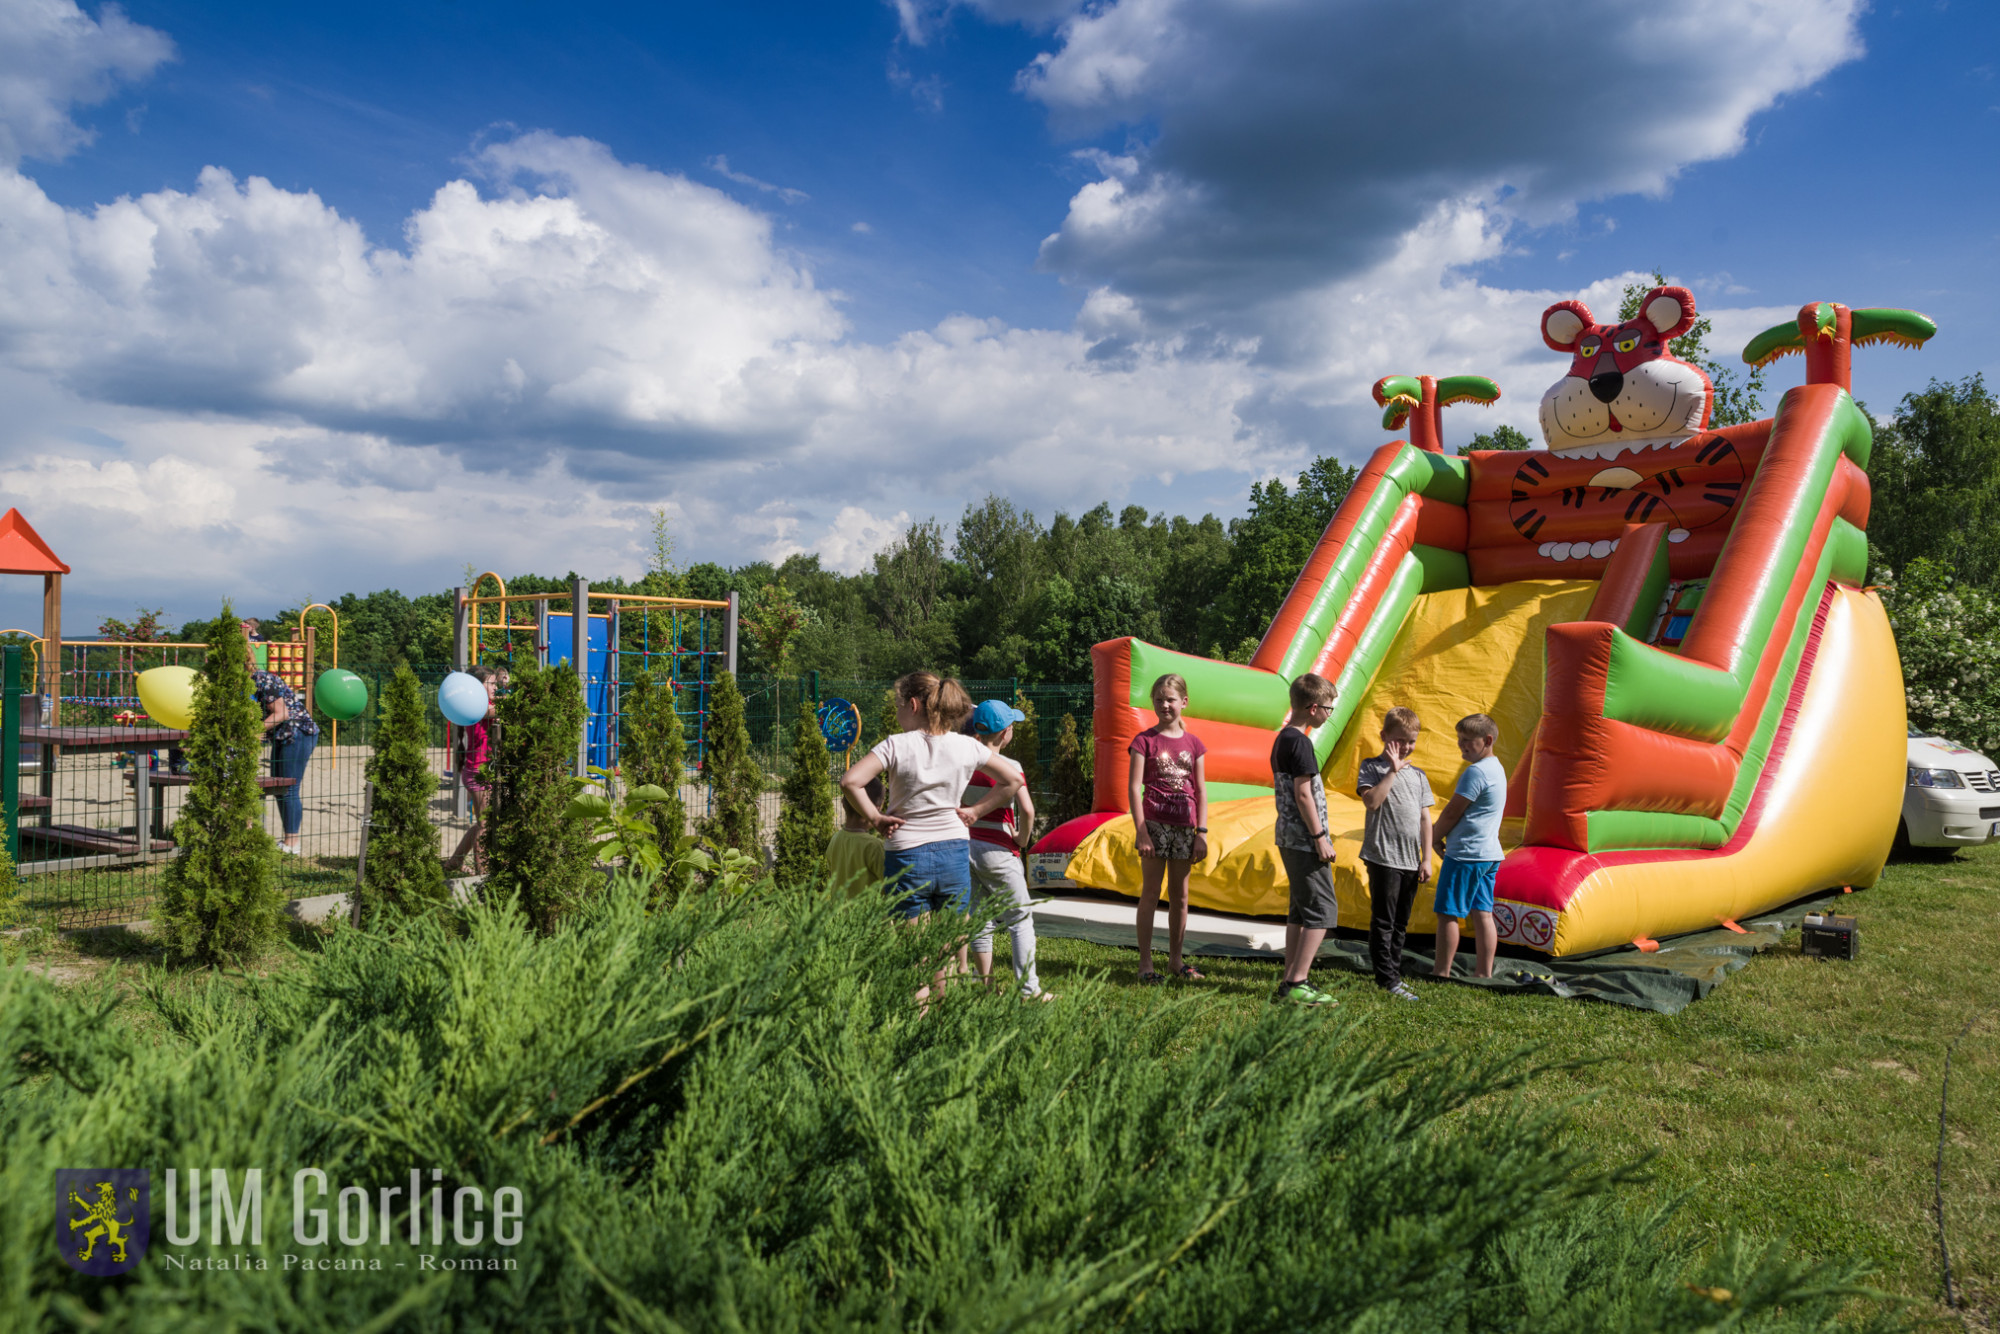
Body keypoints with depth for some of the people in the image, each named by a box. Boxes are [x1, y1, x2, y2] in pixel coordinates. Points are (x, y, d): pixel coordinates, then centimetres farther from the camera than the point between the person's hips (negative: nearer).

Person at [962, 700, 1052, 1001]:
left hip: (964, 847, 5)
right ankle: (1029, 990, 5)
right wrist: (1023, 839, -8)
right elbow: (1027, 809, -24)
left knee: (979, 919, 16)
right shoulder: (1008, 767, -14)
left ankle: (986, 984, 22)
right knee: (1020, 920, 6)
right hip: (996, 851, -5)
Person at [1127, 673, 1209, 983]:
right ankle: (1145, 963, 4)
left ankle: (1175, 960, 21)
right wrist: (1141, 831, -13)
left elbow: (1201, 791, 9)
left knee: (1180, 896, 10)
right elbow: (1134, 787, -7)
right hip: (1155, 823, -4)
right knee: (1151, 893, -1)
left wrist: (1201, 833, 2)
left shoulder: (1193, 743, 8)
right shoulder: (1145, 740, -3)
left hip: (1184, 826, 4)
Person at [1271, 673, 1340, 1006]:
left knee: (1301, 910, 14)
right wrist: (1319, 836, -16)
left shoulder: (1282, 739, 14)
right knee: (1323, 910, -6)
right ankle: (1297, 983, -8)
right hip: (1305, 840, -10)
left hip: (1289, 838, 10)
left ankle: (1290, 981, 16)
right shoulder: (1300, 742, -16)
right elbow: (1303, 793, -19)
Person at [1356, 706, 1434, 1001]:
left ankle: (1393, 973, 22)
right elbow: (1372, 801, -19)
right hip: (1383, 857, -6)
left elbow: (1425, 819, 14)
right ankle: (1388, 979, 0)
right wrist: (1393, 770, -15)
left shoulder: (1418, 775, 14)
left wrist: (1426, 859, 9)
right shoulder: (1372, 767, -2)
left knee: (1401, 922, 13)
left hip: (1411, 861, 6)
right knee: (1383, 921, -4)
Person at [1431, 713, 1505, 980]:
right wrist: (1446, 836, 11)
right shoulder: (1496, 769, 15)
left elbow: (1452, 812, -14)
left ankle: (1442, 971, 2)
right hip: (1489, 853, 10)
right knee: (1482, 913, 9)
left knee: (1447, 913, -2)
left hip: (1466, 854, -10)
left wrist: (1435, 837, 2)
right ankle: (1484, 973, 10)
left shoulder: (1476, 771, -17)